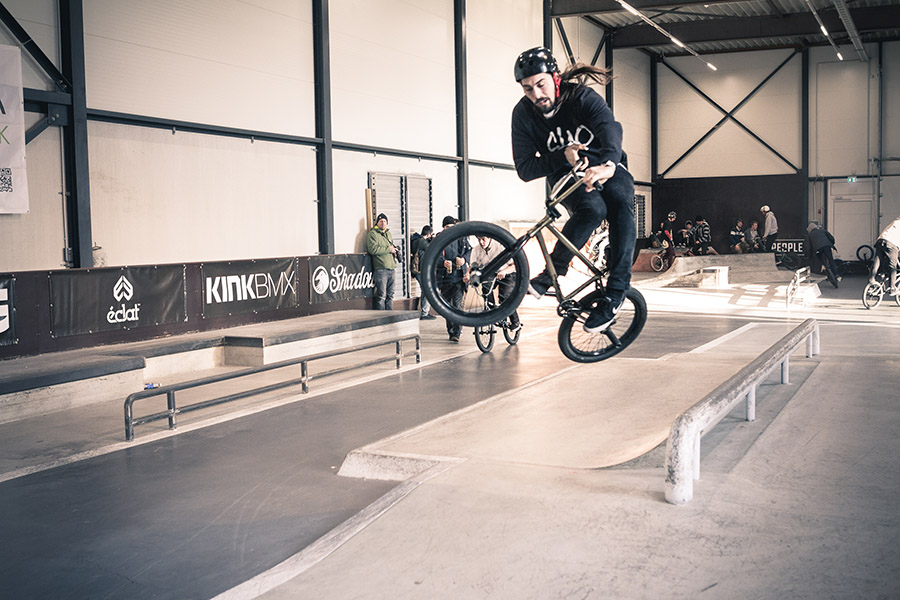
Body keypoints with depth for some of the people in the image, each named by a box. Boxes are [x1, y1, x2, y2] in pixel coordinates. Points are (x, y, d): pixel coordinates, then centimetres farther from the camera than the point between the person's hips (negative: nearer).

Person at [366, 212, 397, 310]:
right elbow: (372, 249, -18)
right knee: (381, 295, -8)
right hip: (381, 268, -8)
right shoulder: (373, 233, -5)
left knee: (390, 294, 12)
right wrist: (388, 249, -15)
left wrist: (394, 249, 13)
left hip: (391, 267, 8)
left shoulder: (388, 233, 21)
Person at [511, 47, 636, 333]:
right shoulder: (523, 114, -13)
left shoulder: (582, 97, -21)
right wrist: (562, 156, -33)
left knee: (621, 204, -33)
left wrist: (607, 164, -61)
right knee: (592, 208, -35)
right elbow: (525, 169, -16)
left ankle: (616, 291, -33)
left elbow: (610, 128, -39)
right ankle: (553, 272, -25)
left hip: (605, 167, 0)